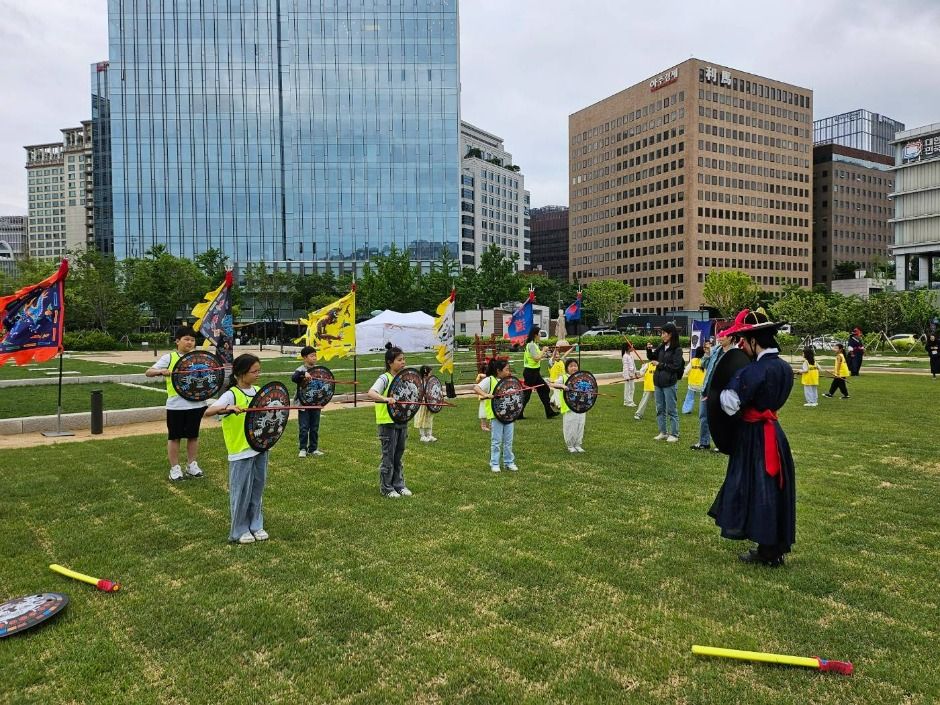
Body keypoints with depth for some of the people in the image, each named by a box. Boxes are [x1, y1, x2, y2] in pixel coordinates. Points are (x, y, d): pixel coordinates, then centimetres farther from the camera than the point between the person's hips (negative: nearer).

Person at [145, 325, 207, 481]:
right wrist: (162, 371, -26)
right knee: (174, 436, 6)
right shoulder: (169, 358, -2)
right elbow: (148, 372, -7)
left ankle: (192, 465, 26)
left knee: (193, 435, 13)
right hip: (176, 404, -3)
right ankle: (175, 468, 17)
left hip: (196, 403, 3)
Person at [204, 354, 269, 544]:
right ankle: (240, 530, 20)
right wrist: (228, 408, -42)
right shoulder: (231, 395, -14)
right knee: (241, 492, 4)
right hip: (241, 451, -6)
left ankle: (256, 525, 28)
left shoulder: (258, 391, 6)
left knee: (258, 489, 14)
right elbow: (208, 412, -27)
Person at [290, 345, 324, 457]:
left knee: (315, 428, 11)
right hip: (304, 404, -4)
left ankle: (313, 449, 20)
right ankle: (303, 449, 12)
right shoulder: (301, 370, -11)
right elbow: (293, 378, -31)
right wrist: (304, 374, -46)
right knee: (304, 428, 1)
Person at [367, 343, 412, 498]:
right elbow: (371, 393, -31)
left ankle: (399, 485, 26)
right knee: (388, 457, 3)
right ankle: (386, 488, 15)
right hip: (388, 422, -7)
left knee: (398, 456, 15)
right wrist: (386, 399, -45)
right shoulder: (385, 378, -15)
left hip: (402, 421, 7)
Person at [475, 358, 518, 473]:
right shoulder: (490, 380, -8)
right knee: (496, 441, 2)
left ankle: (509, 462, 22)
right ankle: (494, 464, 13)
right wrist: (486, 395, -31)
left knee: (508, 441, 12)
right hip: (495, 415, -5)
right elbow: (476, 388, -18)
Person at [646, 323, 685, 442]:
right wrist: (649, 350, 3)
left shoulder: (677, 350, -11)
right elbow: (652, 357, 22)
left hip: (669, 384, -7)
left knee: (671, 410, 1)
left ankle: (674, 434, 11)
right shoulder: (661, 347, 8)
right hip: (658, 382, 7)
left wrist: (661, 365, -12)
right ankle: (663, 433, 24)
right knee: (660, 409, 13)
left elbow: (675, 367, -16)